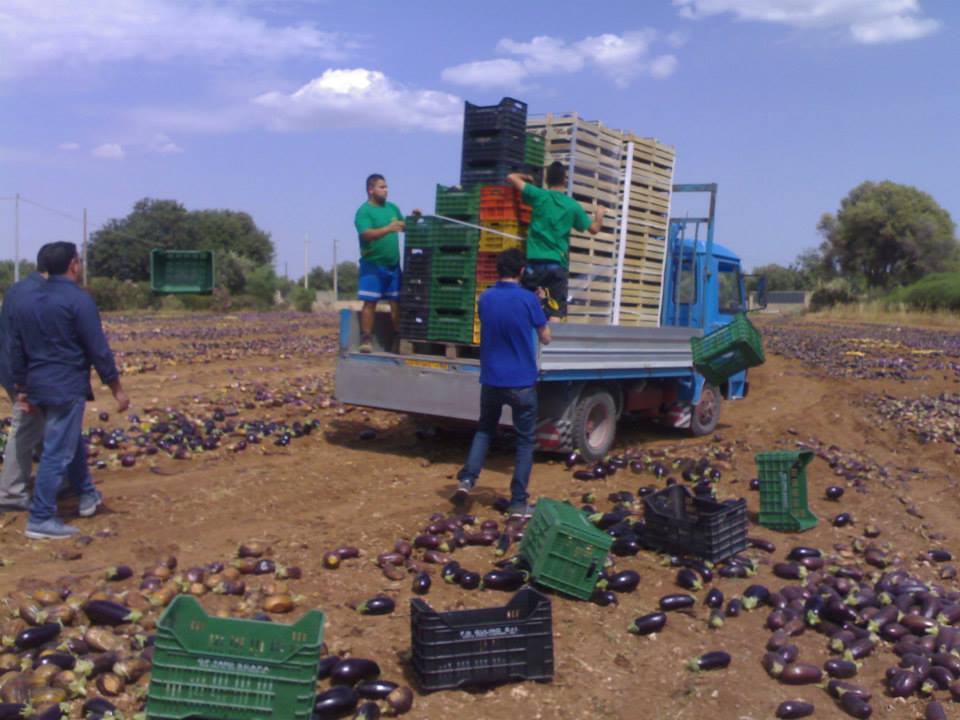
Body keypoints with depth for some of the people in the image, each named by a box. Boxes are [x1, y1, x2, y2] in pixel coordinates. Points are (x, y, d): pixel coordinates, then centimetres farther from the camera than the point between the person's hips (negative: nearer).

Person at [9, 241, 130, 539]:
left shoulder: (26, 301, 9)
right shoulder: (78, 299, -14)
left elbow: (17, 350, 13)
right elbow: (98, 349, -15)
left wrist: (21, 389, 19)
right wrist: (116, 388, -8)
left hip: (39, 386, 8)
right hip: (67, 386, -8)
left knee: (71, 441, 23)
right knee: (57, 452, -3)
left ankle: (87, 495, 37)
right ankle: (40, 519, 0)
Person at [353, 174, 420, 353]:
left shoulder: (392, 207, 12)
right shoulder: (364, 211, -9)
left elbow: (404, 227, 18)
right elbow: (367, 234, -23)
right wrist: (388, 229, -36)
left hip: (393, 265, 6)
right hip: (373, 265, -6)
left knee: (397, 302, 8)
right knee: (370, 302, -2)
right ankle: (366, 339, 2)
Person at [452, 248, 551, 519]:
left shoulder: (485, 298, 1)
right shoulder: (528, 299, -11)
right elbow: (546, 338, 0)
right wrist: (540, 309, 17)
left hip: (491, 380, 4)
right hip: (522, 382, -3)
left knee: (485, 429, 24)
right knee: (525, 440, 8)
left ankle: (467, 479, 6)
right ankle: (518, 503, 7)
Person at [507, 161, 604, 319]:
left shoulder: (539, 195, 0)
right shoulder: (573, 206, 3)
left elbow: (511, 177, 4)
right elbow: (594, 229, 12)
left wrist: (526, 177, 25)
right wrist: (599, 215, 33)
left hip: (535, 262, 0)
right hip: (559, 264, 0)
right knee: (555, 314, -1)